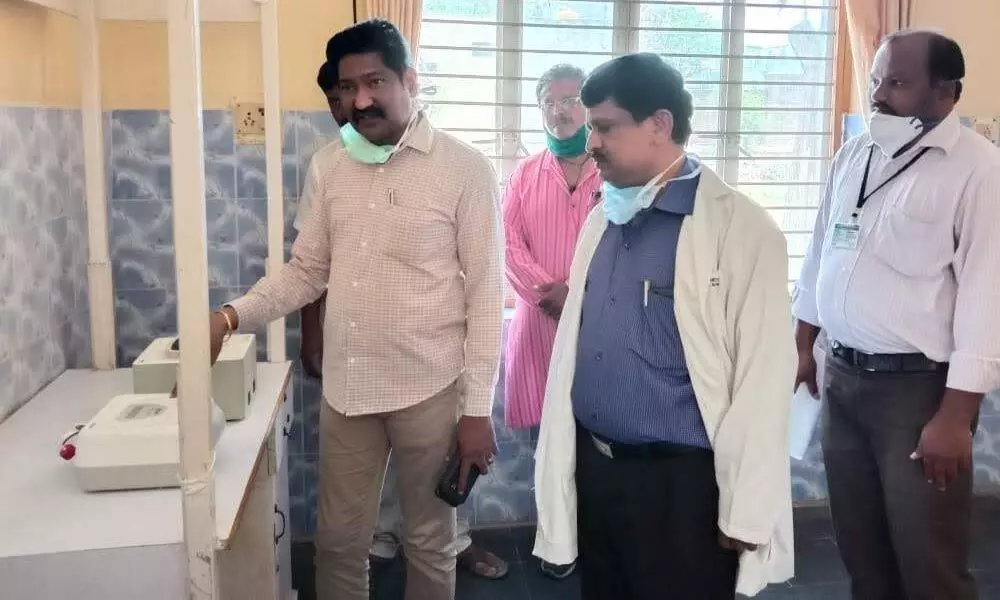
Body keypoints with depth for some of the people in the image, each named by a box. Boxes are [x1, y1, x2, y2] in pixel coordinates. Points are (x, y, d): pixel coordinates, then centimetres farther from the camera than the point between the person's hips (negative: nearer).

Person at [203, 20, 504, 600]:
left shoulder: (465, 169, -10)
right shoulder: (340, 169, 7)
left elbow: (486, 294, -10)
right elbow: (306, 269, 11)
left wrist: (477, 407, -12)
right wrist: (232, 316, -5)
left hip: (428, 392, -5)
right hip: (346, 390, 5)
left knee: (429, 543, 14)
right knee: (338, 540, 16)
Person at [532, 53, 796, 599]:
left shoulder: (740, 229, -14)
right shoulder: (600, 221, 9)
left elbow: (762, 379, -15)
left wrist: (746, 513, -13)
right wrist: (557, 456, 12)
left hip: (682, 482, -6)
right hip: (591, 469, 7)